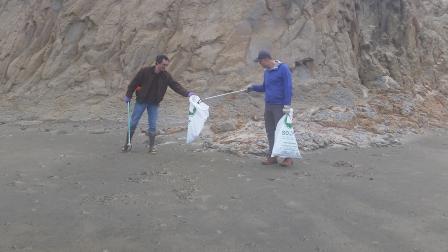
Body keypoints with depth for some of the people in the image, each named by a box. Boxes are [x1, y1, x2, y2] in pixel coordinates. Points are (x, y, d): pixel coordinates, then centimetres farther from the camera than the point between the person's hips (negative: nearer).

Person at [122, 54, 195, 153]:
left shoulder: (166, 75, -8)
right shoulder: (145, 71, -16)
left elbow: (176, 85, -14)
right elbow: (134, 83, -8)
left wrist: (187, 93, -28)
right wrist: (128, 95, -4)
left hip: (154, 103, 2)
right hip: (141, 101, -2)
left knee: (153, 126, 1)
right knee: (133, 123, 4)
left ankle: (151, 147, 13)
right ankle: (127, 144, 19)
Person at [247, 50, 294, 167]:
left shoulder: (283, 68, -9)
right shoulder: (267, 71, 14)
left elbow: (288, 87, -13)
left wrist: (287, 105, -17)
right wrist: (253, 87, 6)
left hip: (280, 106, -7)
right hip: (268, 106, 7)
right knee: (270, 131, 8)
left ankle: (288, 157, 1)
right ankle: (272, 156, 15)